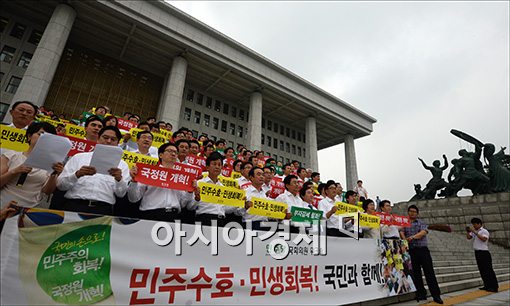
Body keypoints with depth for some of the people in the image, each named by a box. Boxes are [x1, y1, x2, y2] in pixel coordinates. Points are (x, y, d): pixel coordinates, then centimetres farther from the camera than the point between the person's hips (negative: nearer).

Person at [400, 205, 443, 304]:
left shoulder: (421, 223, 9)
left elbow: (424, 232, -9)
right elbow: (401, 232, -2)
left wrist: (413, 237, -22)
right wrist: (405, 239, -22)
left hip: (423, 249, -1)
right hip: (411, 251, 2)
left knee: (429, 272, -3)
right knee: (416, 273, 7)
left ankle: (436, 295, 3)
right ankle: (421, 294, 17)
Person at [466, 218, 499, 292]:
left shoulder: (484, 231, -10)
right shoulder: (474, 232, 12)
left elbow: (484, 239, -27)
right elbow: (469, 237, 11)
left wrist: (475, 232, -28)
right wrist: (468, 232, -5)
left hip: (484, 253, -8)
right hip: (477, 252, 8)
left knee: (488, 270, -4)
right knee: (482, 270, 12)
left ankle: (494, 287, 2)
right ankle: (487, 286, 20)